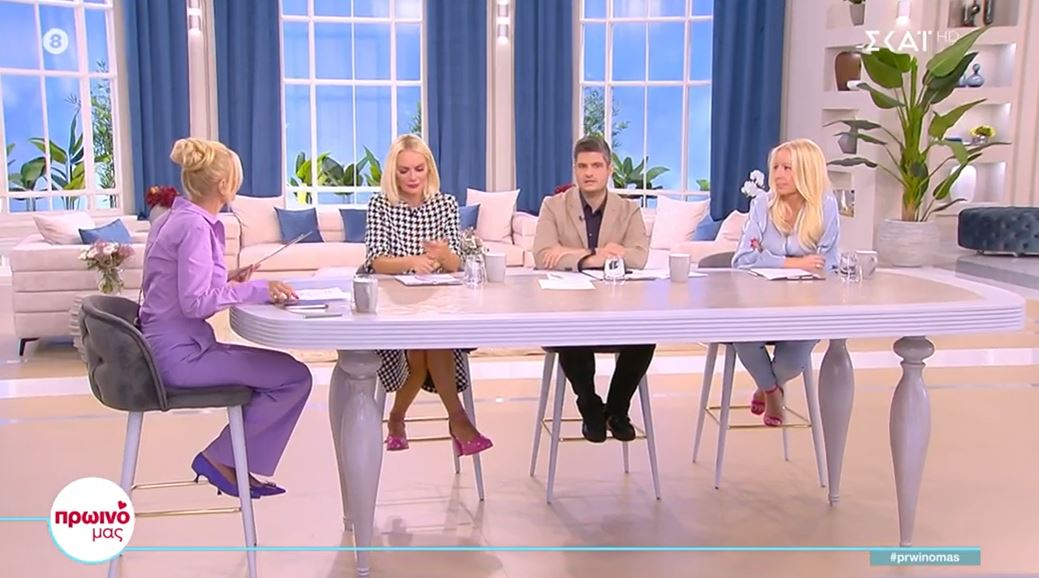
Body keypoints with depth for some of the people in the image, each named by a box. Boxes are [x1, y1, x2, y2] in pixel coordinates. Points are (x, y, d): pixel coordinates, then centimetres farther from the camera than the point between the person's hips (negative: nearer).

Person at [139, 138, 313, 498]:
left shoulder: (173, 219, 11)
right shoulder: (195, 226, -18)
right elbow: (194, 303, -24)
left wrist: (227, 281, 10)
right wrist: (255, 290, -18)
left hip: (172, 347, 10)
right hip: (180, 354, -10)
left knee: (278, 371, 15)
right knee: (295, 378, -9)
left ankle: (238, 465, 16)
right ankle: (220, 457, 2)